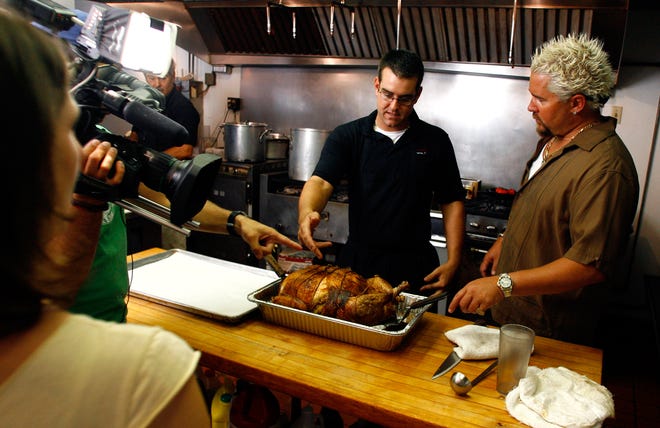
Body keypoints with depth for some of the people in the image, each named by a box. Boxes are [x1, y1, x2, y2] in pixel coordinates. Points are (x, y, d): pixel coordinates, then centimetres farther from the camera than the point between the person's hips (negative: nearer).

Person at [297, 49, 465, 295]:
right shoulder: (347, 136, -2)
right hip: (357, 262, 0)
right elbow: (320, 182, -17)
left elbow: (452, 202, 5)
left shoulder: (435, 141, 1)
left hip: (415, 267, 1)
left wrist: (453, 262, -4)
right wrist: (307, 214, -40)